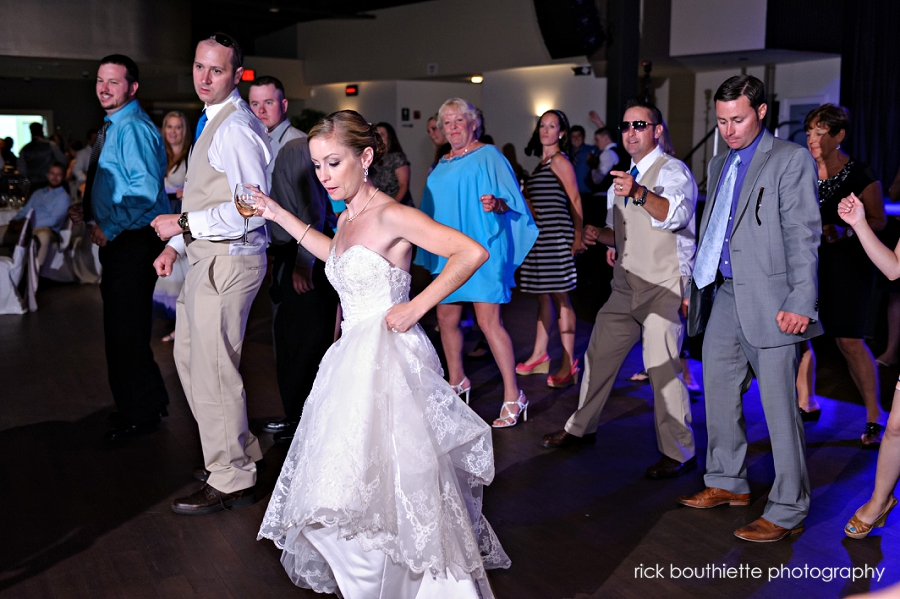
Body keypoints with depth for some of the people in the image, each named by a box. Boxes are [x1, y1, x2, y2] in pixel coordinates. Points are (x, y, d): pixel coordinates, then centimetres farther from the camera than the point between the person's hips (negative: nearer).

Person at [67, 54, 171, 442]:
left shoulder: (134, 129, -17)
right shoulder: (112, 128, 15)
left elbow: (145, 192, -25)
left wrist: (108, 228, -20)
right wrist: (89, 210, 8)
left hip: (134, 241, -10)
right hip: (116, 239, 10)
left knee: (125, 328, -2)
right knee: (122, 325, 19)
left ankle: (139, 414, 13)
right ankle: (148, 400, 34)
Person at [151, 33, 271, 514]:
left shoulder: (235, 128, -17)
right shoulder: (213, 122, 15)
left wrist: (183, 224, -17)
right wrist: (177, 243, 15)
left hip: (228, 260, -11)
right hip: (206, 258, 11)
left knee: (213, 372, -3)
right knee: (189, 358, 20)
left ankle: (232, 480, 12)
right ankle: (239, 451, 34)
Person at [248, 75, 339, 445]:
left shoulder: (297, 145, -15)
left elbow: (313, 211, -19)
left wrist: (303, 264, -21)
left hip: (306, 256, -9)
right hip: (283, 253, 9)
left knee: (309, 340, -1)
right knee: (285, 338, 17)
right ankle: (293, 414, 30)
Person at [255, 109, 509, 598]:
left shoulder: (390, 215, -13)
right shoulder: (347, 218, 12)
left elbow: (472, 252, -21)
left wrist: (416, 306, -18)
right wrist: (278, 215, 32)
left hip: (390, 360, -9)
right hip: (352, 357, 9)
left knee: (379, 488, -10)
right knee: (344, 491, 12)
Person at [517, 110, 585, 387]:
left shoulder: (559, 160, -6)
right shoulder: (542, 162, 18)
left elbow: (575, 200, -10)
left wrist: (578, 236, -14)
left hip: (557, 234, -8)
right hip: (539, 236, 8)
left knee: (560, 297, -7)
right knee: (543, 296, 14)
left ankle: (568, 365, -4)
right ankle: (539, 354, 23)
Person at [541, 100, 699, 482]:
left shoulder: (673, 171, -7)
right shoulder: (622, 178, 17)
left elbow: (676, 214, -29)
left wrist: (639, 193, -46)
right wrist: (600, 235, 3)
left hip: (664, 286, -8)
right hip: (627, 283, 8)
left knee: (662, 367, -11)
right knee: (599, 354, 14)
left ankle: (679, 453, 2)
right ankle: (581, 428, 31)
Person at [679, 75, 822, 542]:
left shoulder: (791, 160, -6)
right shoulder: (719, 164, 17)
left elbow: (803, 236, -12)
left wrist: (800, 303, -19)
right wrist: (697, 286, 17)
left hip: (768, 302, -8)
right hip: (722, 296, 8)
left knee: (780, 407, -2)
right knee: (718, 395, 15)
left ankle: (788, 511, 9)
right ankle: (728, 484, 32)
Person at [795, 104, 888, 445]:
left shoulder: (859, 175, -7)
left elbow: (878, 219, -4)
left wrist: (844, 231, -19)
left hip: (846, 262, -5)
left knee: (849, 340, -9)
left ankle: (875, 418, 4)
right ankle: (806, 403, 24)